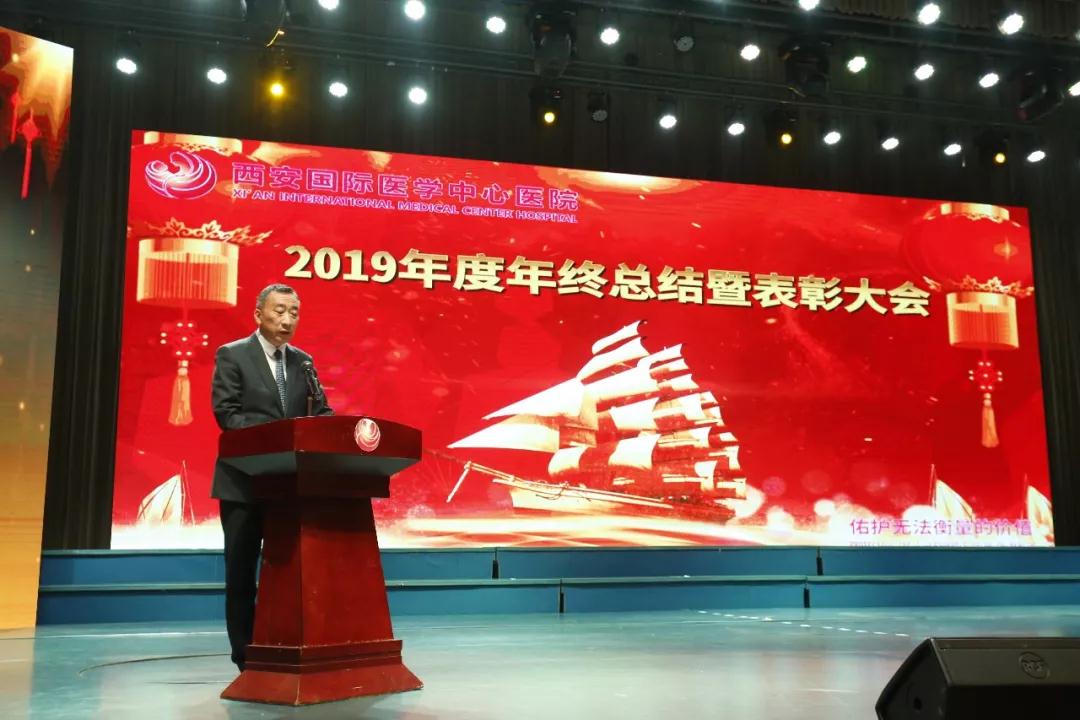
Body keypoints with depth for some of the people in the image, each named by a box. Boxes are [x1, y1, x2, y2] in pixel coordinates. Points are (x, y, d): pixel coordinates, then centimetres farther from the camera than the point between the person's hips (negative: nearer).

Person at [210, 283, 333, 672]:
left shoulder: (303, 361, 12)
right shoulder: (231, 355, -2)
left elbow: (321, 413, 9)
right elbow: (226, 412, -11)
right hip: (245, 479, -4)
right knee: (241, 571, 4)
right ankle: (247, 658, 12)